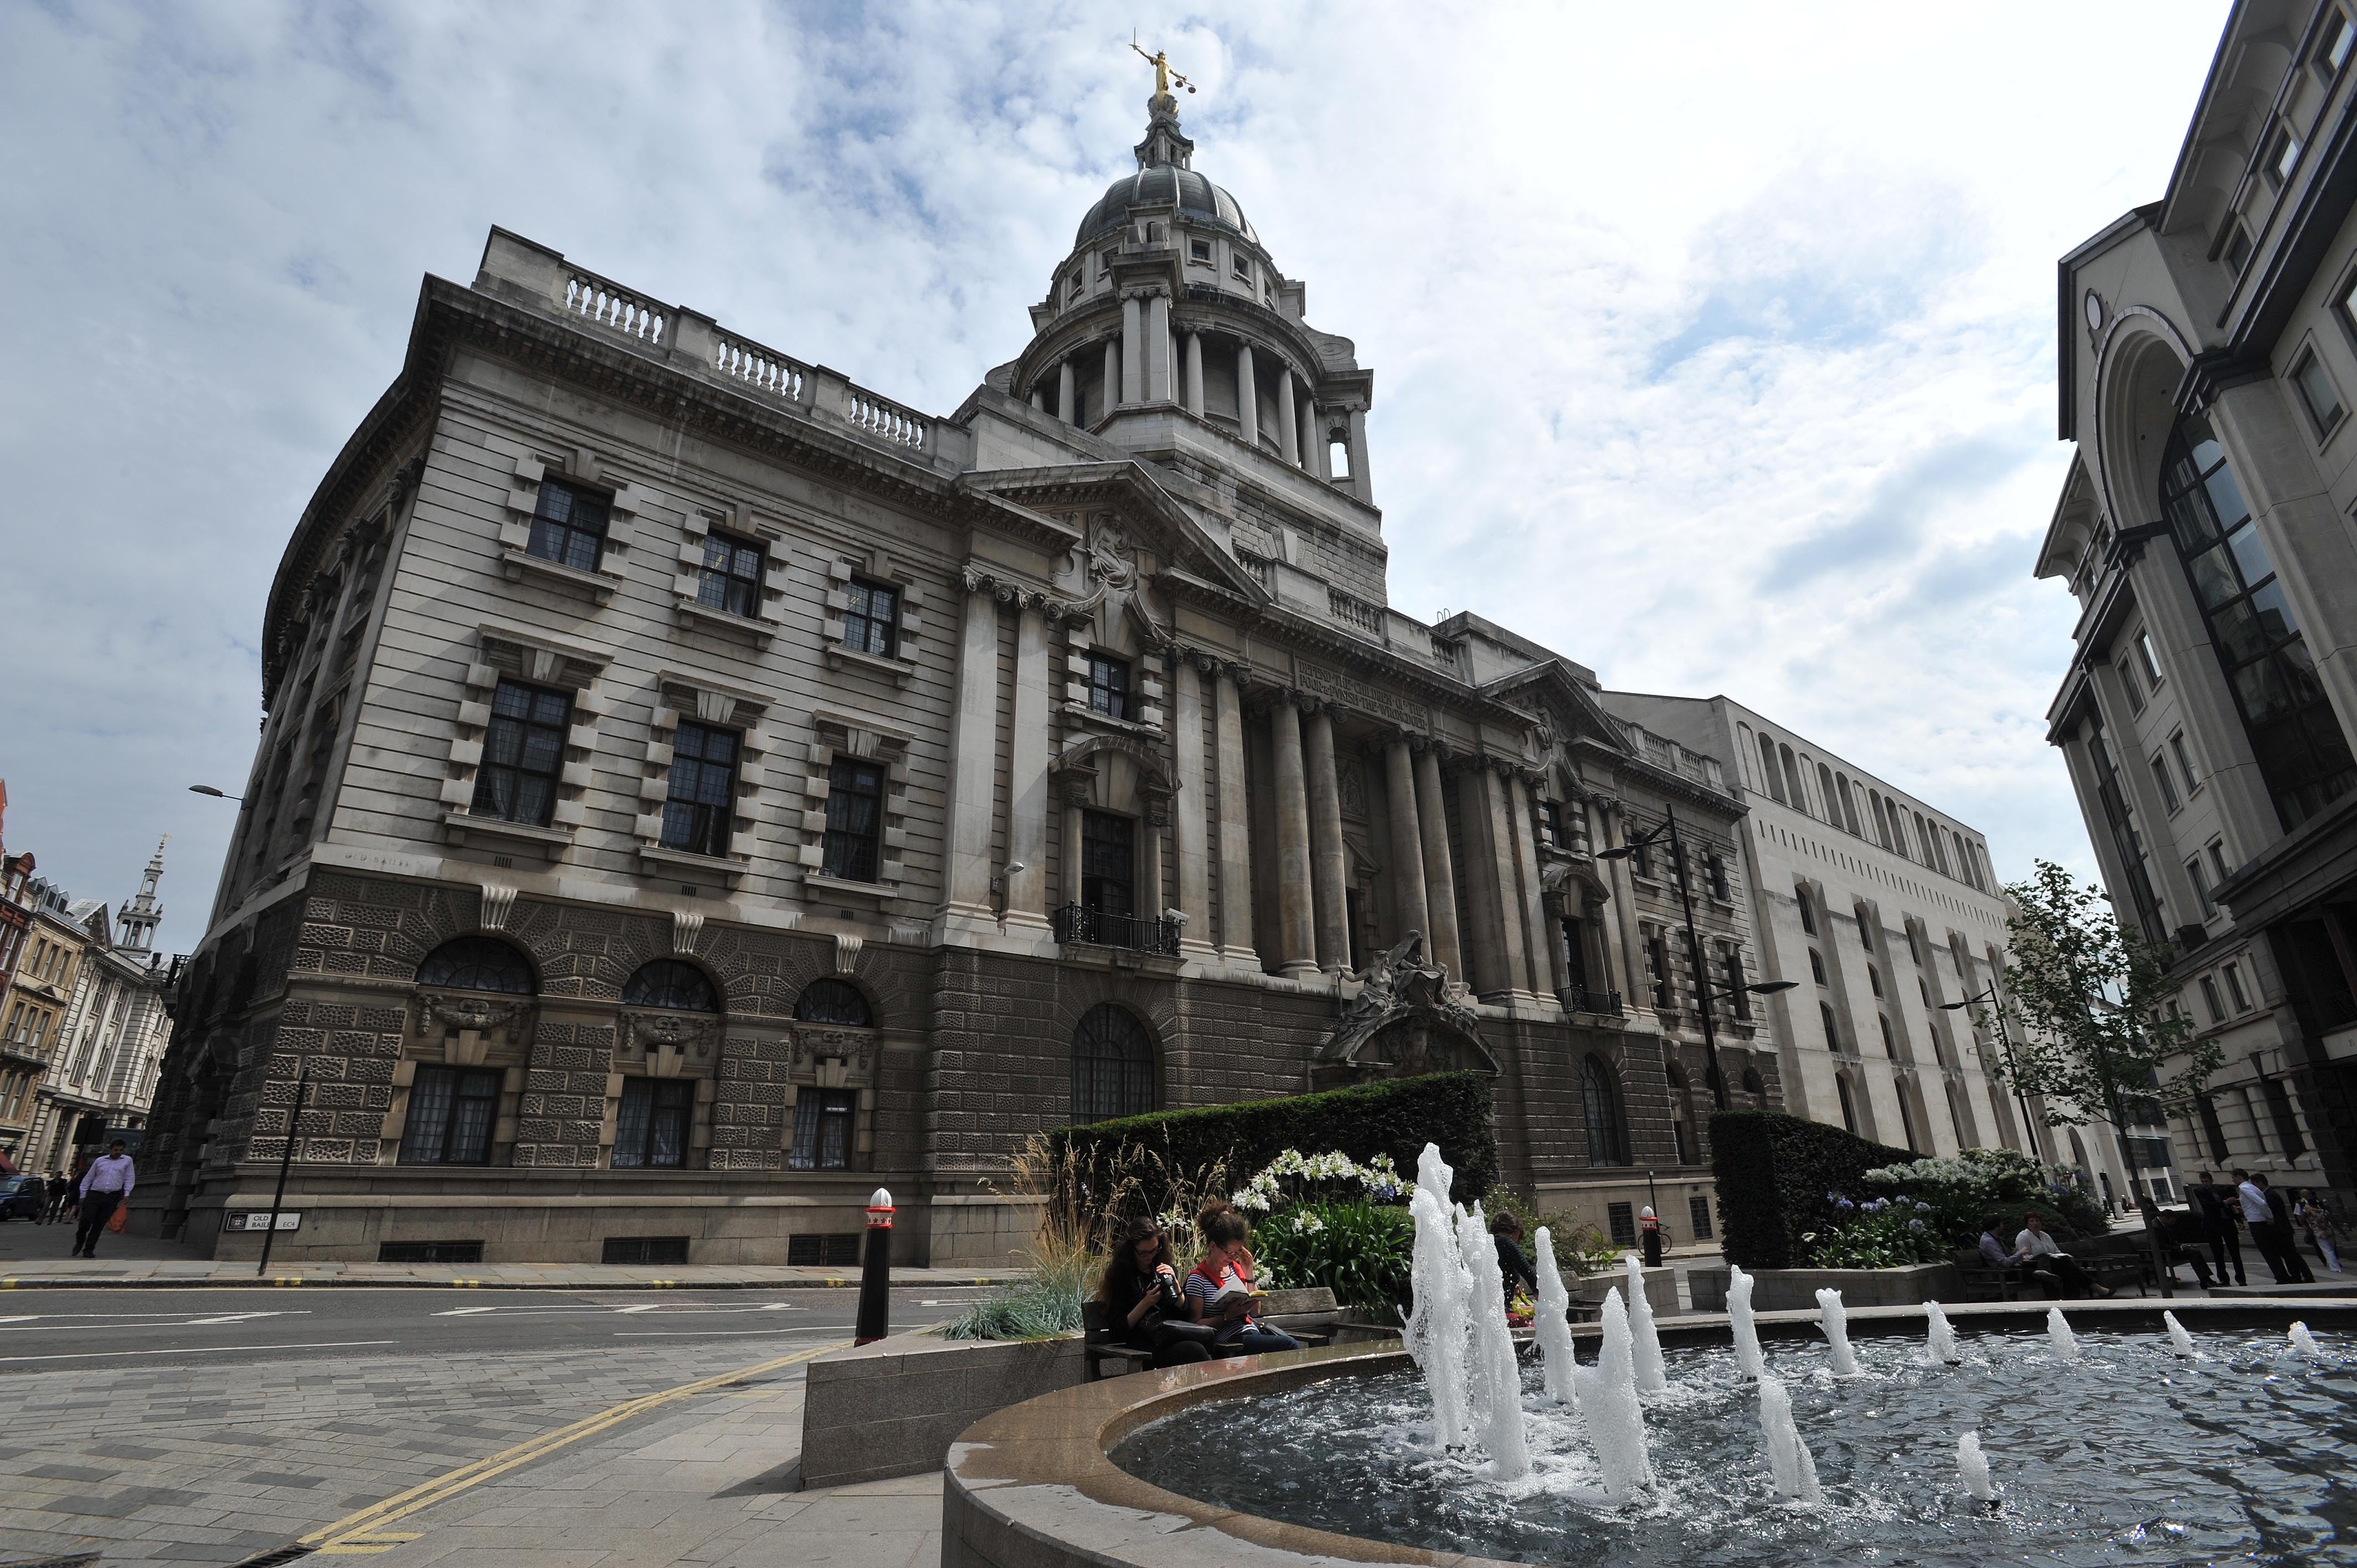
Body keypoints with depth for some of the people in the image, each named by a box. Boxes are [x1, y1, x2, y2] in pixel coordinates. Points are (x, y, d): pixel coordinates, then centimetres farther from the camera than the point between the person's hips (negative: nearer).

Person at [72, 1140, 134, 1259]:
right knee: (86, 1219, -11)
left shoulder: (127, 1160, 10)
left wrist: (127, 1194, -1)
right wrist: (83, 1196, 11)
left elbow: (129, 1178, 10)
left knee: (99, 1225, 0)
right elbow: (88, 1178, 16)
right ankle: (79, 1242, 17)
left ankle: (89, 1249, 10)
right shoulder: (100, 1161, 11)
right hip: (95, 1195, 0)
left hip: (112, 1197, 0)